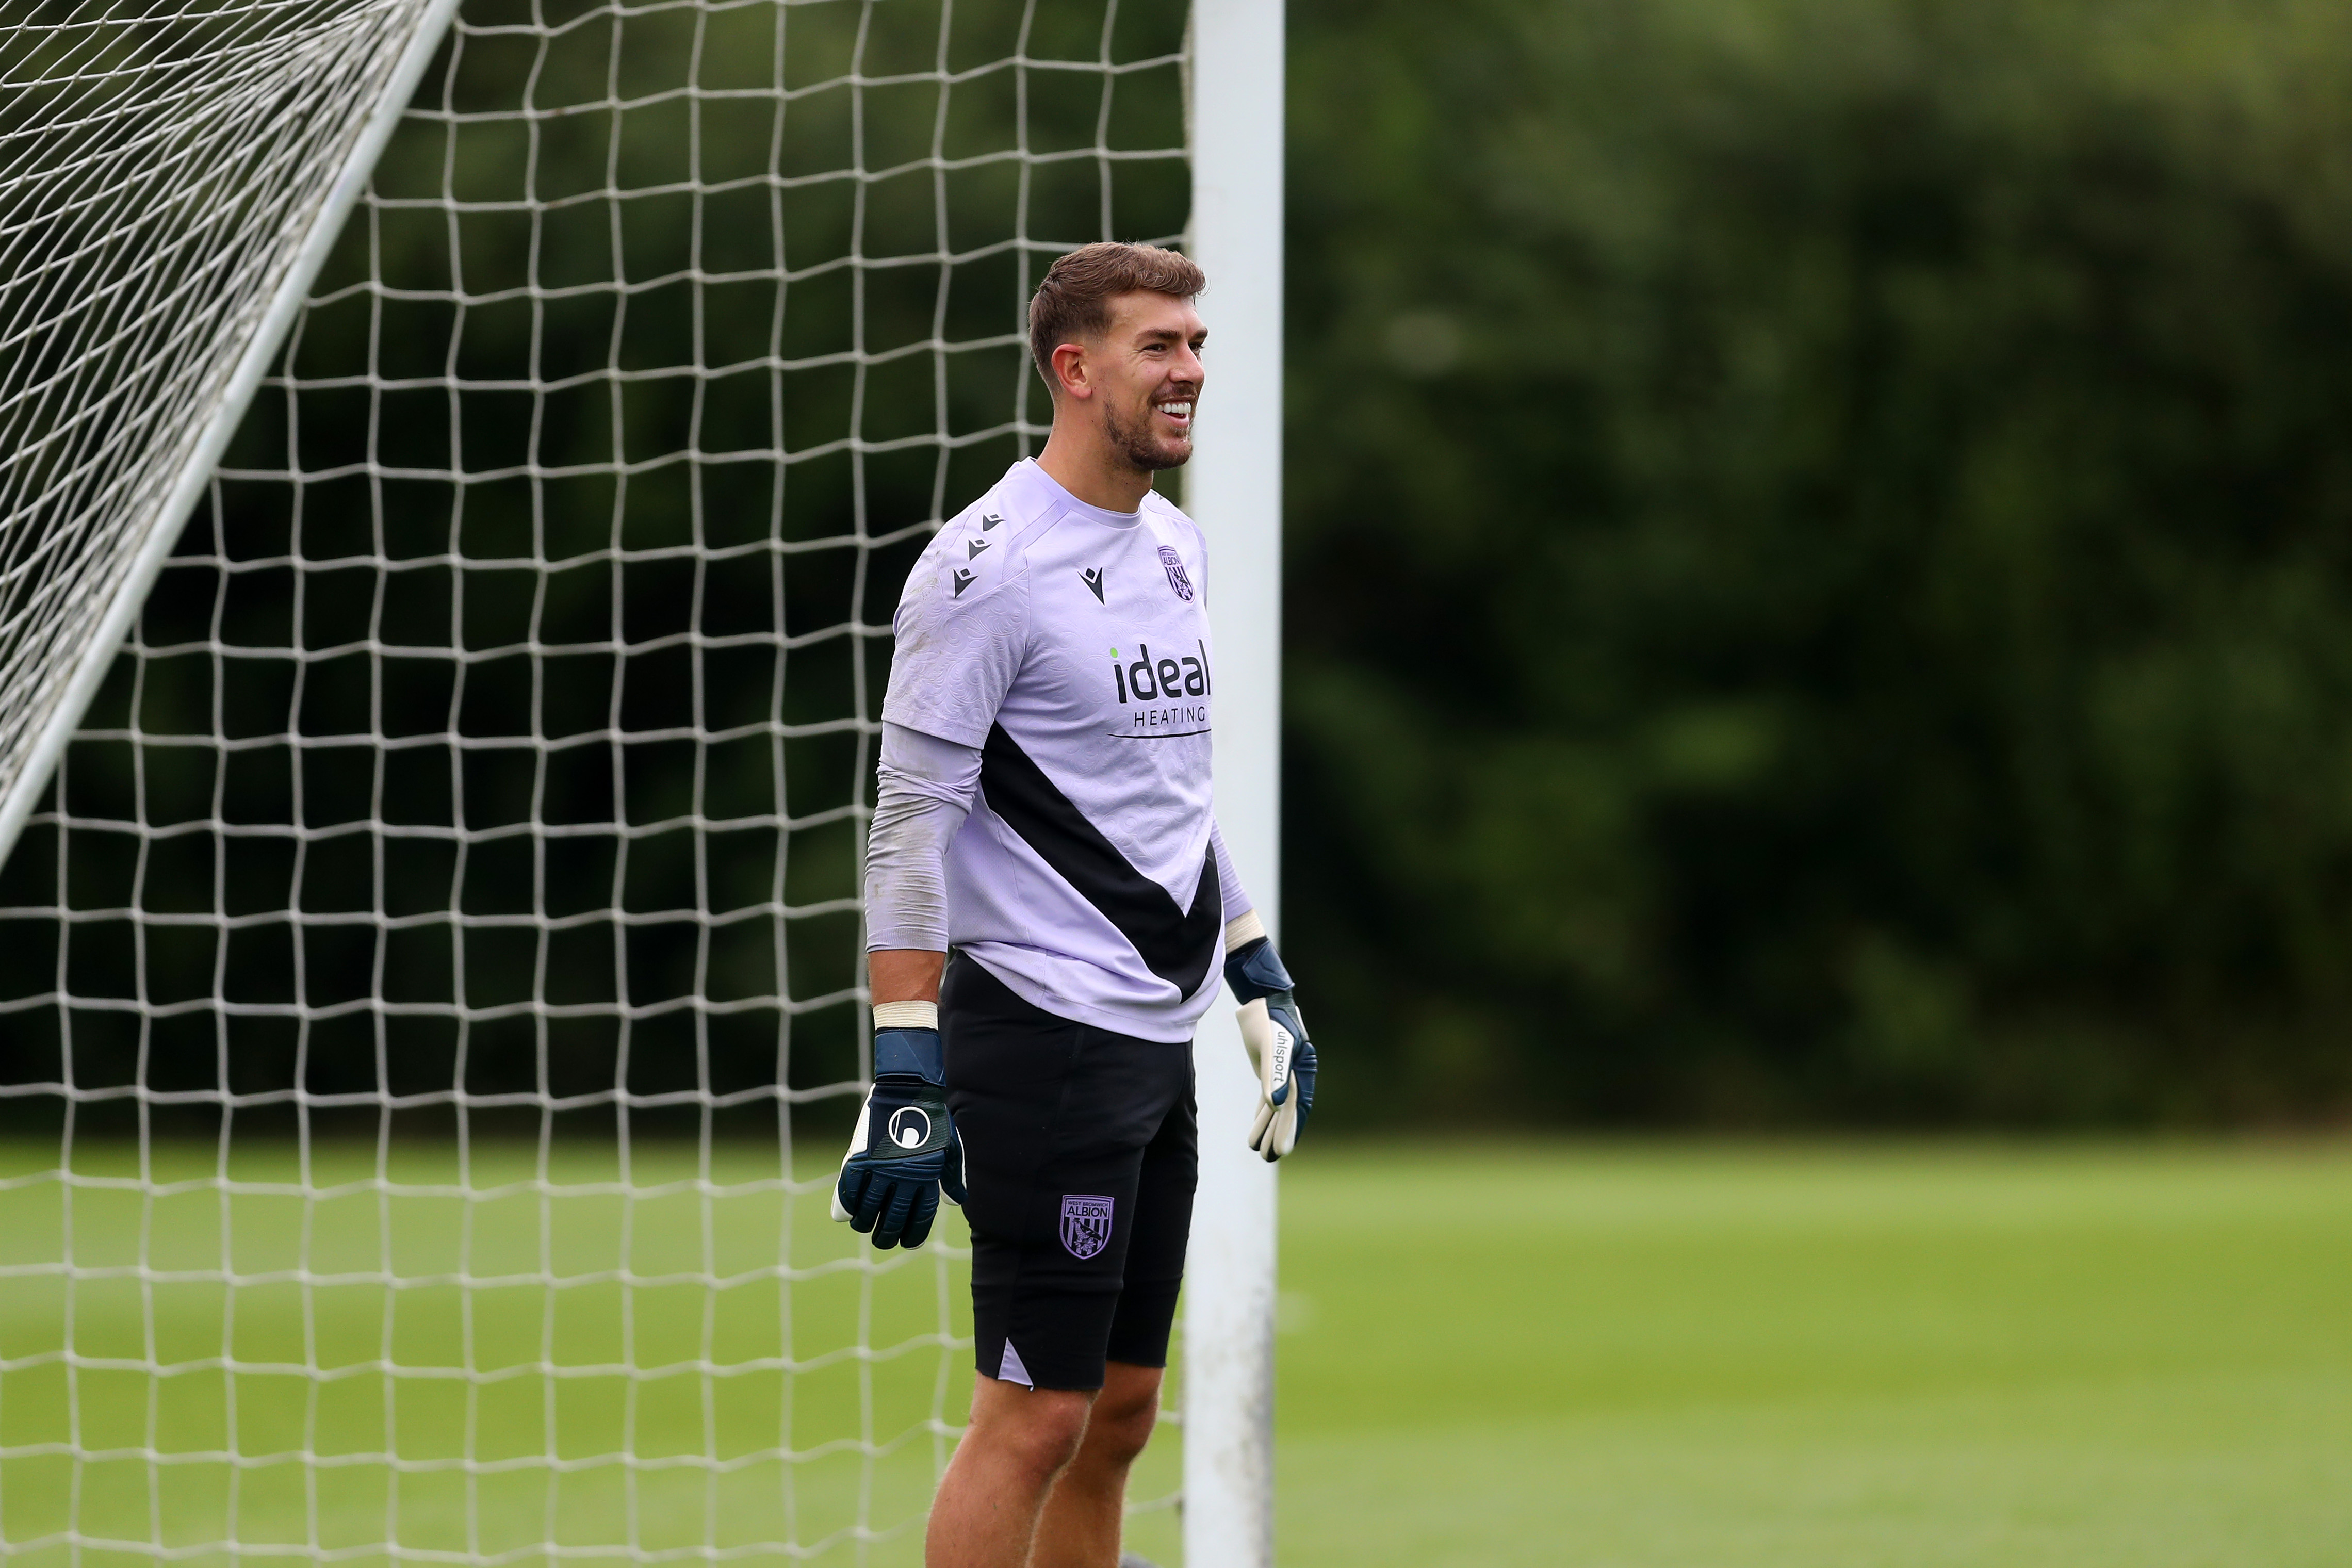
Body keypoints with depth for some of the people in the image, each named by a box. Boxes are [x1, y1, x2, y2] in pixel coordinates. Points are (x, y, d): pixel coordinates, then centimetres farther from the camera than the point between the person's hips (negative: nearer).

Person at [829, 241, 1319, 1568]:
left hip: (1159, 1039, 8)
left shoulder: (1176, 548, 13)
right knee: (1036, 1416, -8)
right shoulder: (993, 564, -14)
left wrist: (1263, 983, 22)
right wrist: (906, 1080, -20)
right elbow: (910, 821, -16)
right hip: (1044, 1043, -8)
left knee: (1121, 1409, 10)